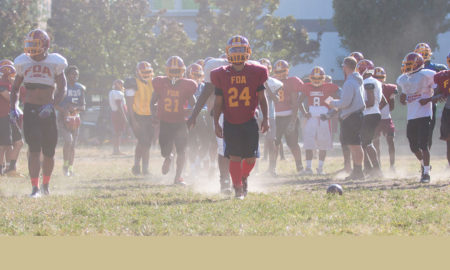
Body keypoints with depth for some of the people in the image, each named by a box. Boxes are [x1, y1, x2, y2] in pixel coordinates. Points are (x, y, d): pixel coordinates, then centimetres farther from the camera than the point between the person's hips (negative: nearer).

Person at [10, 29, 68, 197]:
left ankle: (45, 185, 29)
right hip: (30, 110, 0)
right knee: (34, 149, -13)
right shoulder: (24, 63, 5)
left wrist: (51, 105, -22)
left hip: (48, 111, 0)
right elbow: (15, 88, 16)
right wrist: (13, 108, 2)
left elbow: (62, 90, -6)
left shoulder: (54, 63, -2)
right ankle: (35, 188, -15)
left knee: (49, 153, 8)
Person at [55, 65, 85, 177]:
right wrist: (64, 110, -23)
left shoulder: (81, 88, 9)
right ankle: (65, 164, -9)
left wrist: (75, 108, -13)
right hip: (63, 117, -5)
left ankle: (70, 168, 17)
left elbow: (83, 107, 8)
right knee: (68, 140, -22)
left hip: (75, 118, 5)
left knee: (73, 144, 6)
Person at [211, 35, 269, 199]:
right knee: (234, 157, -7)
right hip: (230, 123, -1)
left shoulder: (255, 73, 1)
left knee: (251, 157, 3)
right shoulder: (222, 75, 1)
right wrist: (216, 123, 0)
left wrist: (265, 118, -1)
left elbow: (262, 98, 6)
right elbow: (218, 102, 5)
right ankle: (237, 187, 6)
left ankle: (244, 177, 33)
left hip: (249, 122, 1)